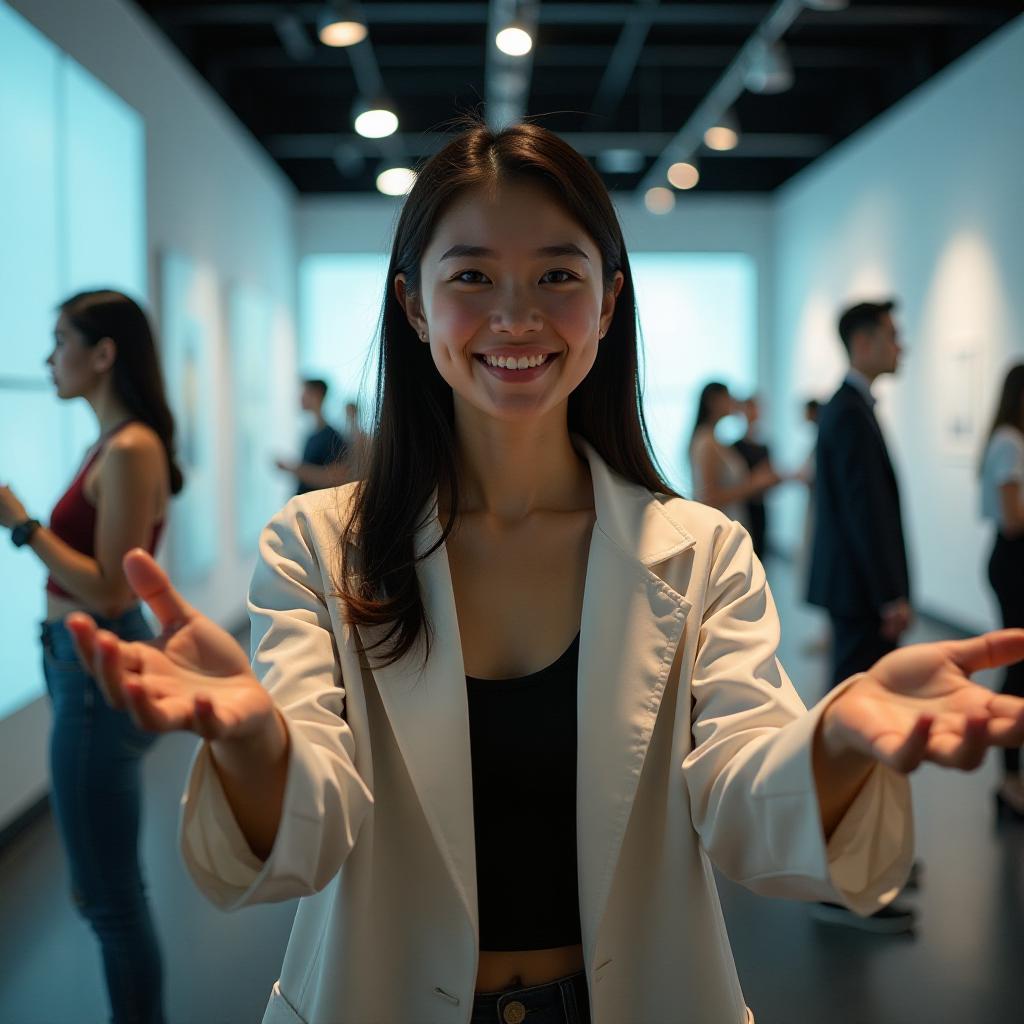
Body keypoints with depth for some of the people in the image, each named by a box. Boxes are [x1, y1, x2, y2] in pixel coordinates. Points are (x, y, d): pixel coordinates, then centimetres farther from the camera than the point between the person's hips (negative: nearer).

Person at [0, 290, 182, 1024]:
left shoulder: (130, 450, -19)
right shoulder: (116, 444, 11)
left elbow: (109, 590, -22)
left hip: (100, 673, -11)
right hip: (90, 666, 11)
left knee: (110, 894, 3)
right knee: (109, 885, 22)